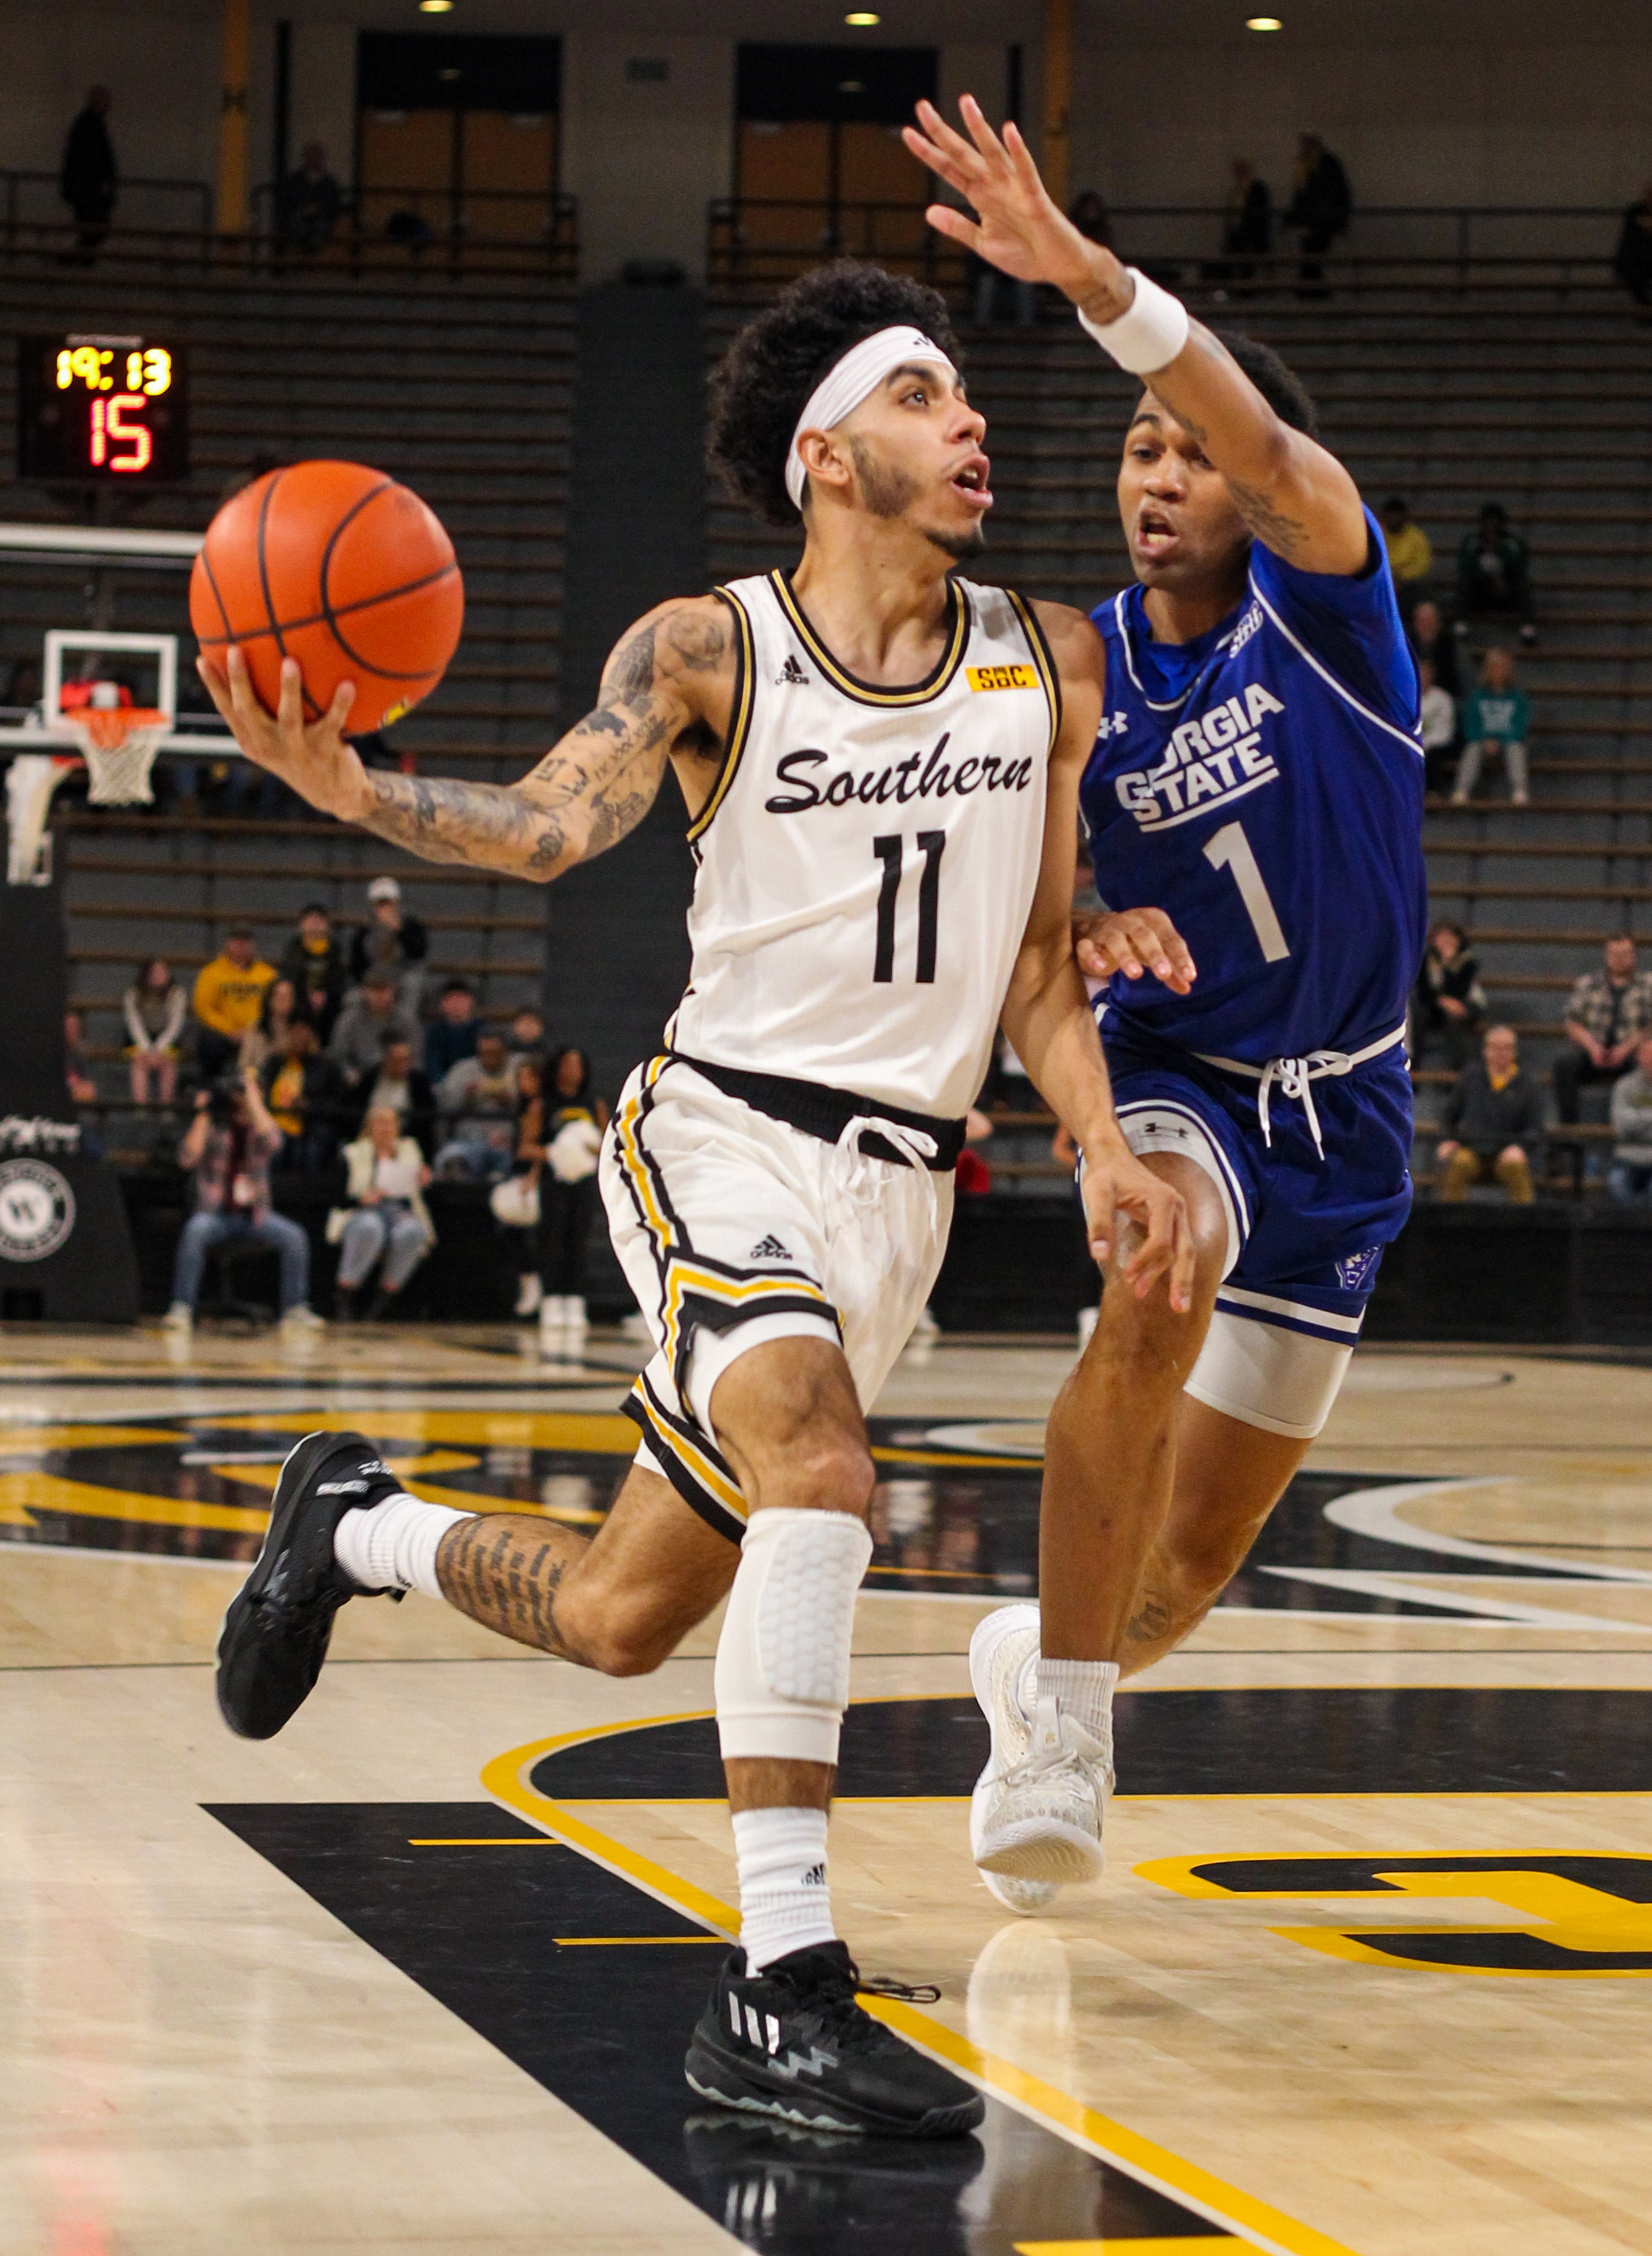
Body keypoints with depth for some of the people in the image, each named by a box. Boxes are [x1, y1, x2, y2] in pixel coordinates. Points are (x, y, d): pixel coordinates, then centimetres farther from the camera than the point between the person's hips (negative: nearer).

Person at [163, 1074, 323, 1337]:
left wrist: (254, 1101, -13)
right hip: (216, 1214, -2)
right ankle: (181, 1310, -36)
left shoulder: (259, 1129, 9)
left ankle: (295, 1311, -18)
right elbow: (188, 1160, -12)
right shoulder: (211, 1128, 5)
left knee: (294, 1236, -24)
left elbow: (271, 1143, -17)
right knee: (195, 1229, -35)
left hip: (255, 1215, 2)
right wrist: (203, 1116, -12)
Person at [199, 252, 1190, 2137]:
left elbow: (1037, 968, 11)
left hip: (899, 1186, 5)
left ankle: (357, 1524, 41)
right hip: (719, 1133, -5)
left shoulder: (1049, 666, 7)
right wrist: (348, 790, -38)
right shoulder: (707, 651, -5)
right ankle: (779, 1998, -29)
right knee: (819, 1469, -32)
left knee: (619, 1617, 8)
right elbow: (551, 828, -20)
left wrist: (1102, 1151, -4)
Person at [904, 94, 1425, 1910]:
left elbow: (1277, 457, -36)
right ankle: (1061, 1728, -30)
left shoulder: (1319, 597, -13)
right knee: (1159, 1284, -37)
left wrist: (1093, 280, -52)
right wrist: (1080, 940, -23)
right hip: (1173, 1078, 0)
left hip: (1341, 1114, 0)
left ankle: (1041, 1657, 39)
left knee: (1196, 1559, 5)